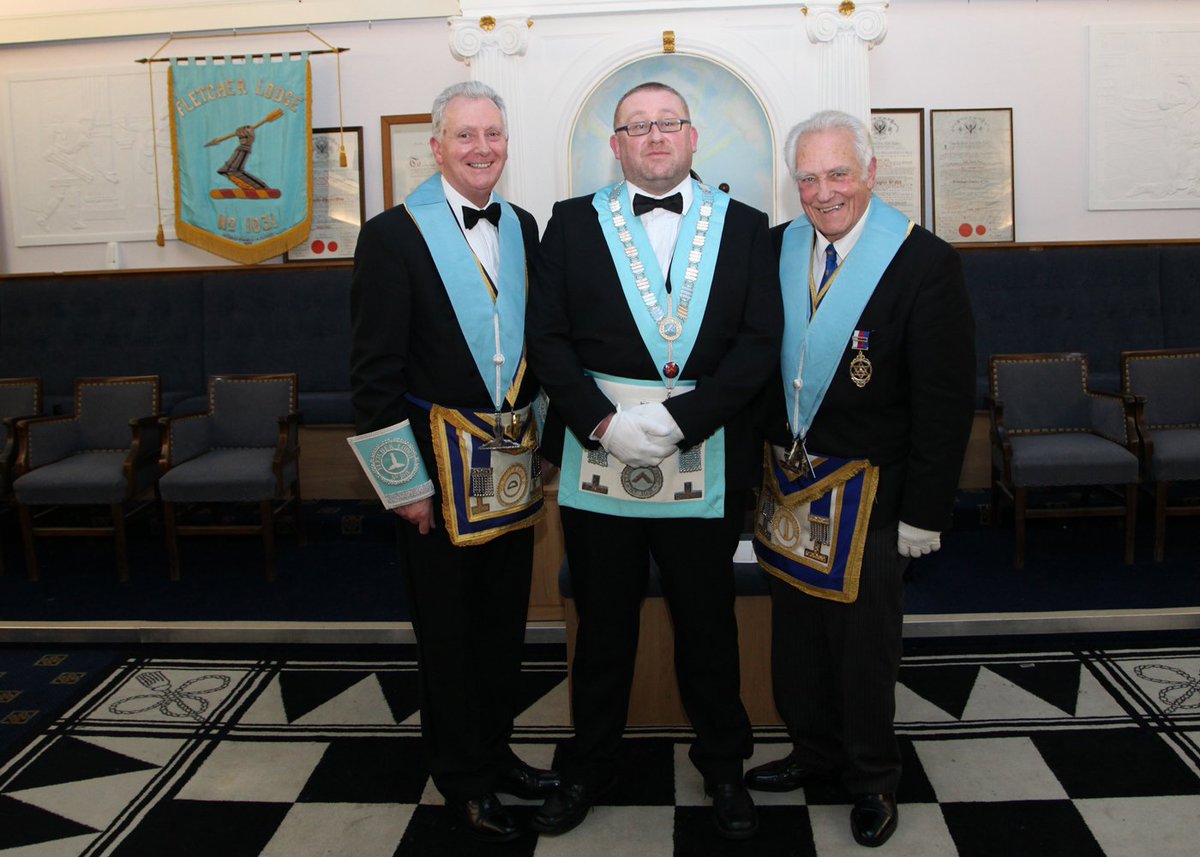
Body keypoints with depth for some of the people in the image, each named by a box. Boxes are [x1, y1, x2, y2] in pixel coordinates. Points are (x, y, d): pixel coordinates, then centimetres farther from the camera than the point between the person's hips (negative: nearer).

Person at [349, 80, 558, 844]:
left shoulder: (523, 227, 7)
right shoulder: (393, 235, -11)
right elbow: (375, 373, -12)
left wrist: (539, 446, 9)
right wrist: (406, 483, -13)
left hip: (513, 461, 6)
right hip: (442, 462, -5)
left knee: (506, 619, 17)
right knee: (448, 629, 8)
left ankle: (496, 750, 36)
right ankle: (461, 776, 27)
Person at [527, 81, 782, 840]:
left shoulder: (743, 227, 5)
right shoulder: (572, 223, 6)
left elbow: (759, 342, -5)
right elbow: (547, 336, -2)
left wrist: (678, 420, -16)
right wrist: (603, 422, -15)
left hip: (705, 460, 0)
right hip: (597, 457, 0)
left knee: (708, 622, 14)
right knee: (602, 622, 14)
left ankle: (723, 765, 35)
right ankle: (590, 766, 34)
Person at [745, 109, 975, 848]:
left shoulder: (926, 263, -13)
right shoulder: (776, 248, 1)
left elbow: (947, 401, -12)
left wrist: (924, 513, -13)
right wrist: (760, 463, 3)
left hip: (868, 493, -4)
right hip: (787, 481, 5)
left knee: (864, 640, 9)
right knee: (797, 630, 18)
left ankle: (873, 778, 32)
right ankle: (815, 749, 40)